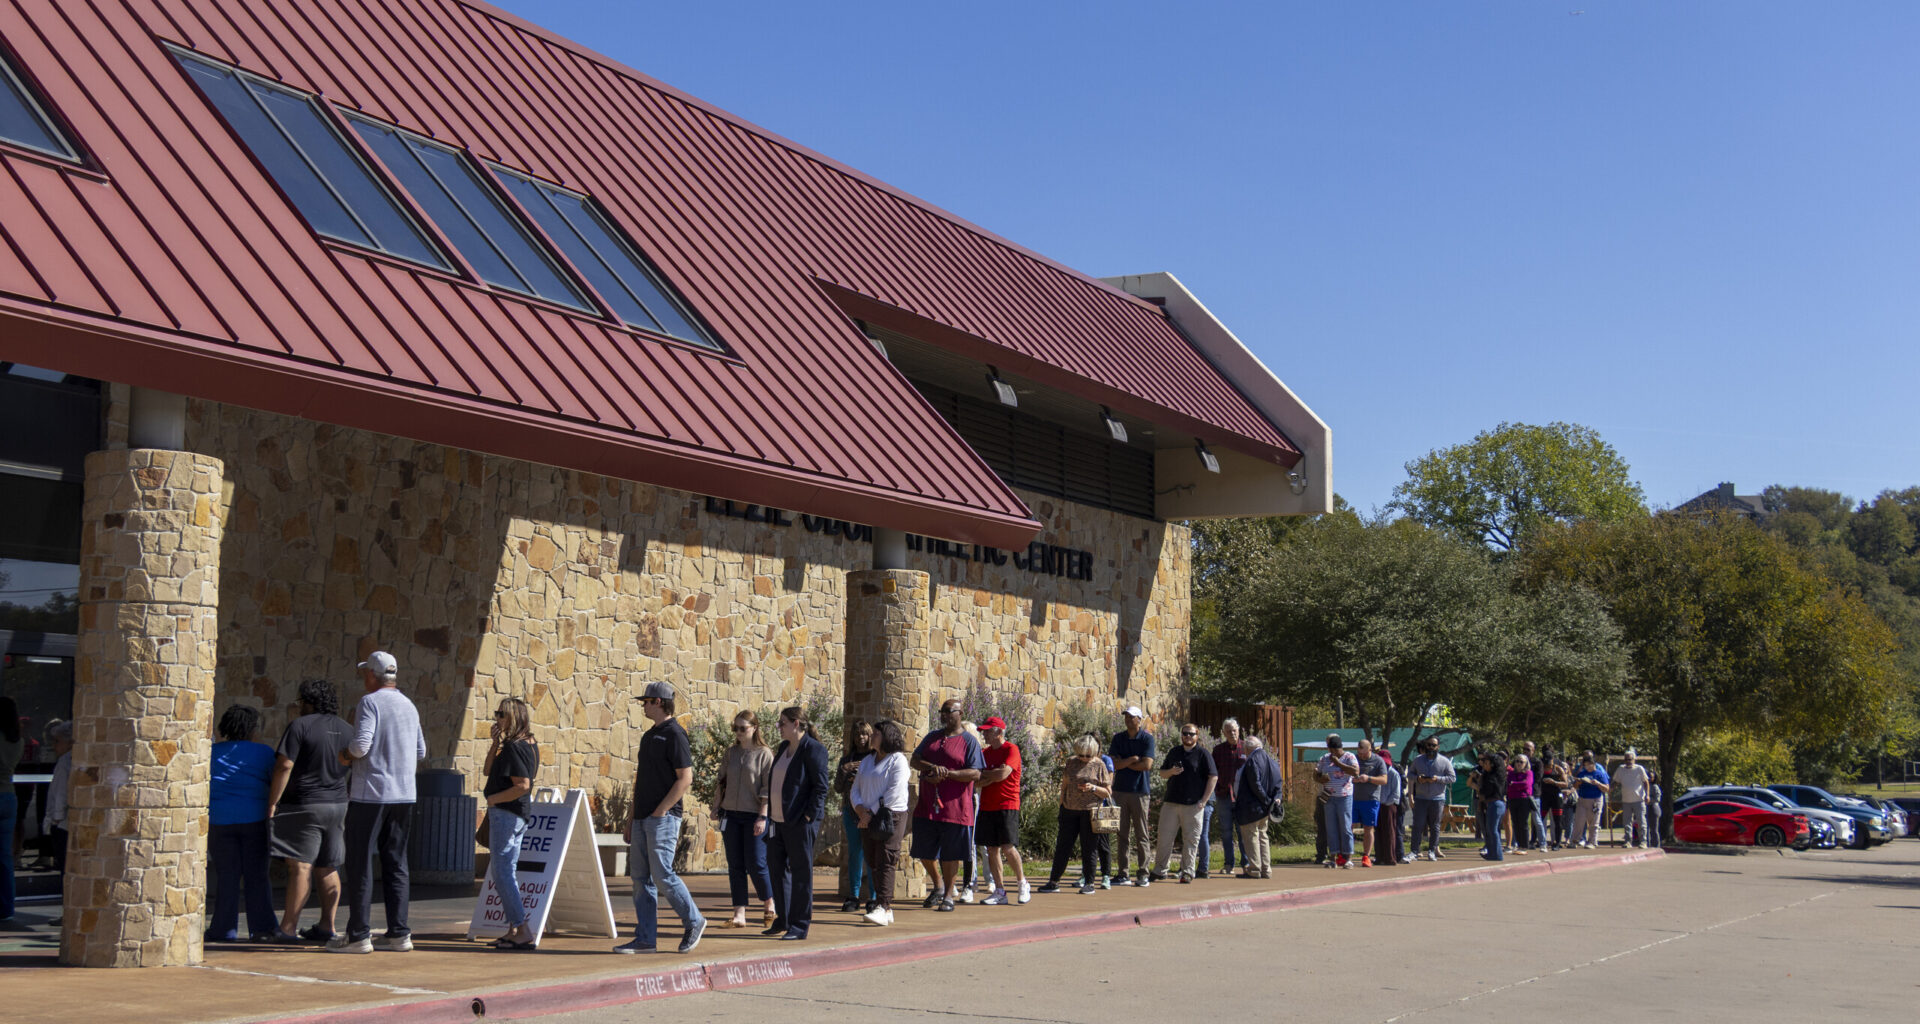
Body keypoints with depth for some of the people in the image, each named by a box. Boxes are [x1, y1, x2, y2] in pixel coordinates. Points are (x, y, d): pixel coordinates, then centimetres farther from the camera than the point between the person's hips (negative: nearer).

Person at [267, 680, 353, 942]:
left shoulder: (300, 726, -10)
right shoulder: (346, 729, 11)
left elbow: (284, 766, -17)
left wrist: (272, 803, -13)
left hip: (304, 804, -7)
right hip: (337, 804, 7)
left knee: (300, 866, -7)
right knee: (328, 869, 10)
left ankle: (288, 927, -5)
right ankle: (326, 926, 9)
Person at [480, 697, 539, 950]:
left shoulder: (513, 747, -16)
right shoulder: (529, 745, 13)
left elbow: (522, 785, -26)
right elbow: (488, 770, 17)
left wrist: (493, 799, -16)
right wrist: (495, 743, 5)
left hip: (505, 813, -10)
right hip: (519, 815, 10)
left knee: (503, 873, -7)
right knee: (503, 872, 16)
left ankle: (525, 933, -9)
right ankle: (514, 930, 18)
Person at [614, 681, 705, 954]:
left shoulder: (674, 735, -10)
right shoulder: (649, 736, 18)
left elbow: (685, 779, -17)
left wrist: (660, 811, -18)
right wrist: (633, 818, 19)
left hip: (663, 818, -9)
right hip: (643, 819, 9)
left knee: (662, 874, -9)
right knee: (640, 877, 6)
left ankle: (694, 921, 8)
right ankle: (645, 938, 9)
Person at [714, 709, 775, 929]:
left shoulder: (764, 754, -4)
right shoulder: (731, 752, 12)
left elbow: (768, 789, -9)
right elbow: (721, 782, 18)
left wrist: (762, 817, -15)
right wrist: (716, 808, 11)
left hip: (754, 815, -5)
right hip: (731, 814, 5)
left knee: (756, 864, -5)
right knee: (735, 866, 4)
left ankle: (769, 906, 17)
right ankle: (739, 915, 7)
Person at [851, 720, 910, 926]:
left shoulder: (897, 760, -5)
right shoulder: (867, 761, 19)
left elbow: (893, 793, -15)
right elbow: (855, 790, 16)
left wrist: (872, 813, -13)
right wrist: (861, 810, -3)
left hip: (890, 817, -7)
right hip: (868, 819, 8)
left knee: (885, 862, -12)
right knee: (872, 862, 5)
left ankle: (883, 907, -18)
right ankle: (886, 908, 9)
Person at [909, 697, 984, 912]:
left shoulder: (968, 741, -1)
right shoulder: (932, 737, 15)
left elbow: (975, 774, -9)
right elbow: (915, 760, 6)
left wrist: (947, 774, -21)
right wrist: (933, 767, -15)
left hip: (954, 808, -5)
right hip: (926, 806, 5)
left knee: (950, 855, 1)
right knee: (924, 852, 10)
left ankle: (948, 895, 13)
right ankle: (938, 886, 31)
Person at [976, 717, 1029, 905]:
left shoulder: (1011, 750, -5)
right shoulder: (985, 753, 14)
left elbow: (1003, 774, -17)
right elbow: (977, 782, 7)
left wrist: (982, 774, -3)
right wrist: (993, 776, -11)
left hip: (1007, 806, -6)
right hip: (986, 807, 6)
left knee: (1007, 847, -12)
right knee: (992, 849, 3)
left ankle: (1022, 884, 7)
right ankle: (1000, 892, 8)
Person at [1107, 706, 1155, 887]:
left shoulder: (1147, 738, -2)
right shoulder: (1118, 738, 9)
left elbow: (1147, 765, -12)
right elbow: (1113, 763, -2)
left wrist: (1124, 763, -5)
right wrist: (1133, 759, -11)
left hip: (1140, 791, -3)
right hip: (1120, 790, 3)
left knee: (1141, 835, -1)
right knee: (1122, 834, 5)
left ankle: (1143, 874, 3)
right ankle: (1122, 873, 8)